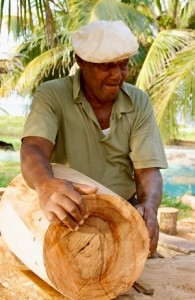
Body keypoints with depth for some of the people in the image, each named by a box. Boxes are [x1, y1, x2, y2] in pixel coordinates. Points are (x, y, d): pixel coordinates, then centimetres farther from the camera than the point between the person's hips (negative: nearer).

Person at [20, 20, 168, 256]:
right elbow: (34, 149, -27)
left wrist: (149, 207, -33)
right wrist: (46, 184, -52)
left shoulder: (139, 103, 0)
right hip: (68, 218, -3)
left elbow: (148, 169, -8)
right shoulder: (51, 95, -9)